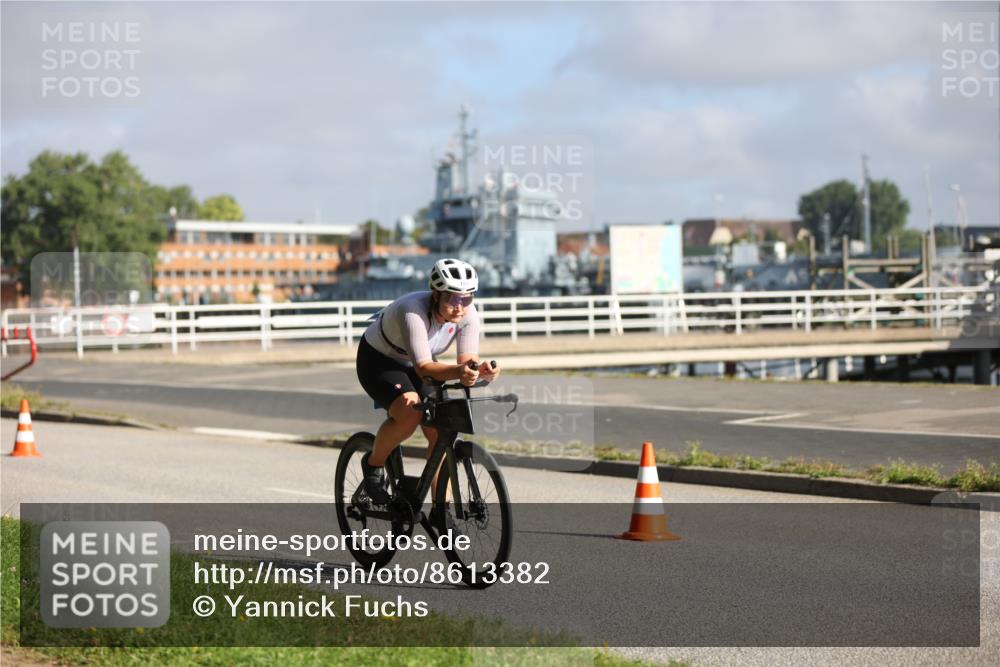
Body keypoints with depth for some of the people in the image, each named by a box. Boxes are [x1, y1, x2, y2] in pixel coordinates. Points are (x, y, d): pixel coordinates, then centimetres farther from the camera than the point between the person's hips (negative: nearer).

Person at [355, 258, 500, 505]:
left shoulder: (468, 315, -21)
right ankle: (373, 464, -4)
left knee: (440, 431, -10)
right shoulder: (413, 311, -37)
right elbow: (423, 367, -43)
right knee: (410, 413, -32)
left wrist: (481, 370, -49)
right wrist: (458, 371, -61)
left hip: (415, 365, 5)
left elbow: (468, 359, -26)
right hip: (378, 360, -5)